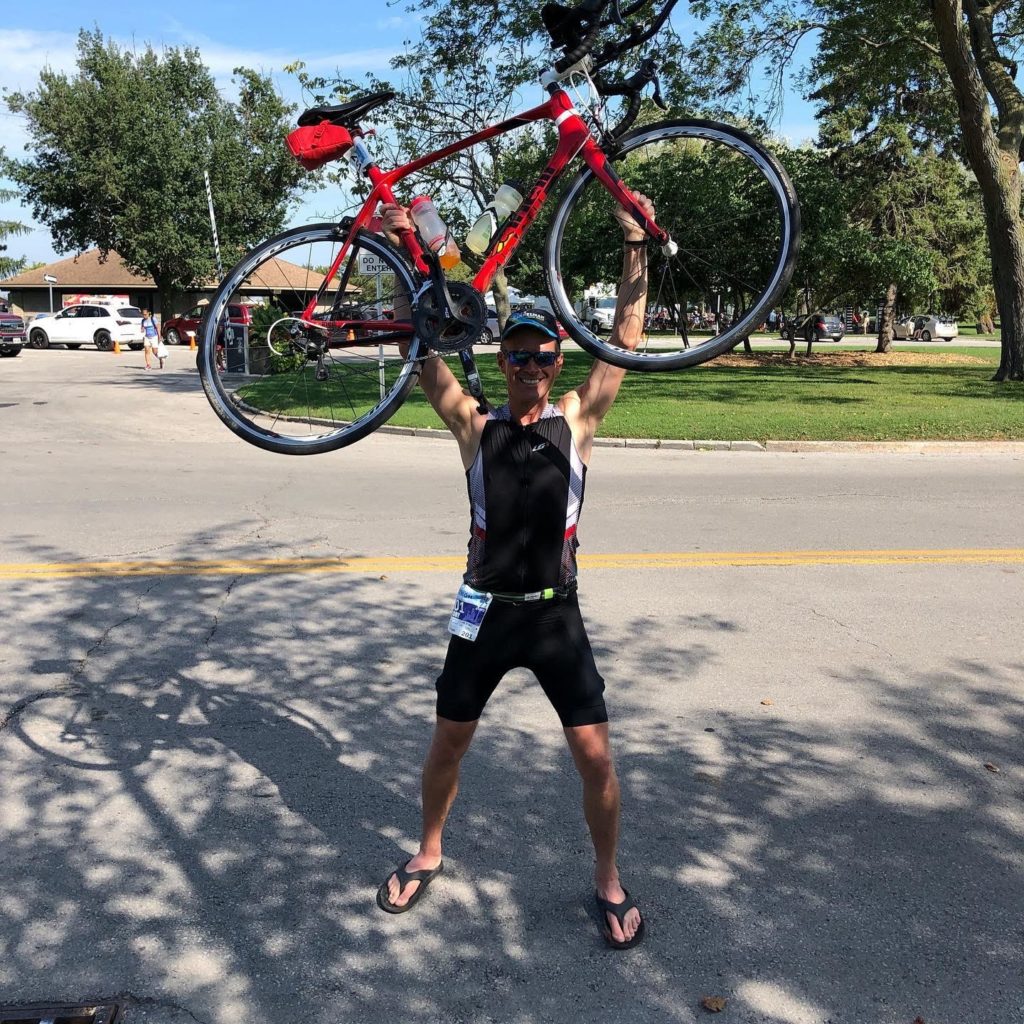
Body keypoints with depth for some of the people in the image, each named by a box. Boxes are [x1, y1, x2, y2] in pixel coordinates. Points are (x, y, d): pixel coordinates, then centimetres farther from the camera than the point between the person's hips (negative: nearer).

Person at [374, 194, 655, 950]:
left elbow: (627, 340, -3)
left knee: (596, 758, 1)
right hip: (484, 611, 1)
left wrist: (636, 247, -8)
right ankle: (428, 855, 40)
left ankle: (609, 880, 26)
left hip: (556, 616, -1)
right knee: (448, 744, 14)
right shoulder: (476, 426, 1)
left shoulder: (576, 422, 0)